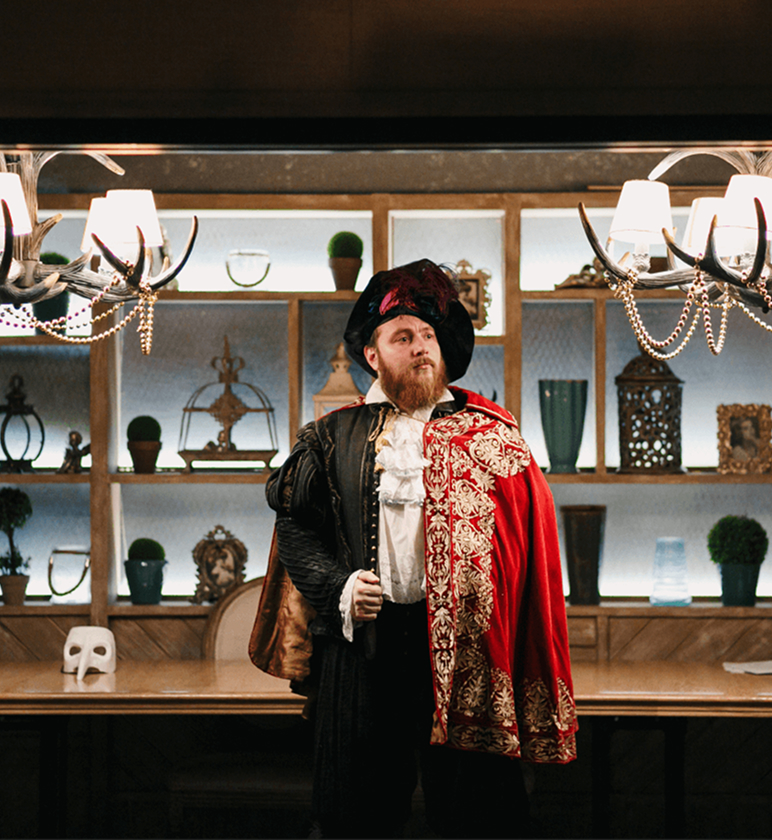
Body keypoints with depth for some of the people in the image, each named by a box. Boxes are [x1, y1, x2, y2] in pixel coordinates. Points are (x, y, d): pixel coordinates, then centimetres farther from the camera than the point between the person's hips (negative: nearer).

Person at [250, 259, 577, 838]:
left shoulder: (492, 435, 7)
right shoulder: (335, 437, 10)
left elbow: (529, 538, 2)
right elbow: (294, 523, 11)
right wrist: (338, 588, -5)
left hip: (463, 647, -1)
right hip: (362, 644, 1)